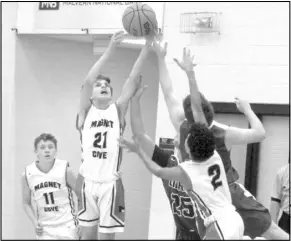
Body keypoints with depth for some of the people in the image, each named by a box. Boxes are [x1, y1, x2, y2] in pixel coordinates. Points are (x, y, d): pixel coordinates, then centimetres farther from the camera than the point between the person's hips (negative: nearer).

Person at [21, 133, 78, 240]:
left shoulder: (65, 170, -11)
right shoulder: (27, 175, -7)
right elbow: (26, 203, 7)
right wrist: (35, 222, -6)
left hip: (67, 225, -1)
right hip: (44, 228, 1)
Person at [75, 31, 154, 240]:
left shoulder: (118, 110, 3)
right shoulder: (86, 111, 1)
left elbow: (133, 79, -8)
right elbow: (88, 80, -15)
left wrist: (147, 46, -18)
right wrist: (110, 50, -26)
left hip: (110, 183, 0)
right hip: (87, 181, 0)